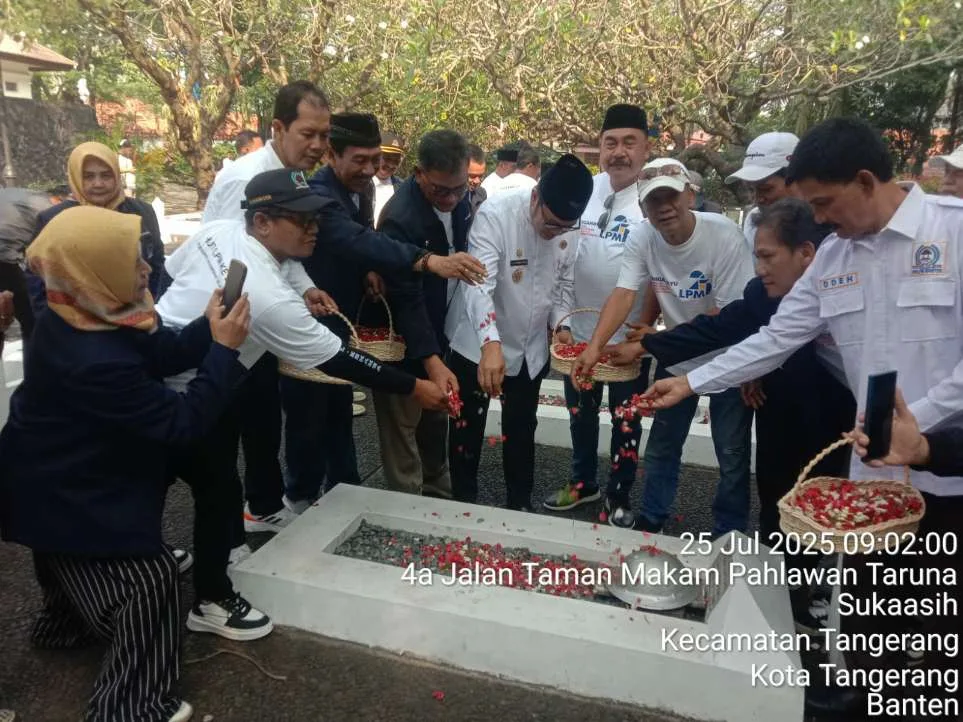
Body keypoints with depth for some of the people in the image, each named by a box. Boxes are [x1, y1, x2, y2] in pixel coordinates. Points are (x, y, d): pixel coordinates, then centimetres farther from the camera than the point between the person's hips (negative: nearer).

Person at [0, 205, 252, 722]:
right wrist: (224, 349, -31)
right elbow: (182, 423, -32)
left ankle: (64, 624, 61)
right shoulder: (94, 361, -39)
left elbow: (165, 354, -5)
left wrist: (210, 325, -21)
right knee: (147, 579, -3)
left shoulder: (83, 316, -9)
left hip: (68, 480, 10)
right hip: (67, 499, -10)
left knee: (79, 570, 33)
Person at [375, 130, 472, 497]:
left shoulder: (459, 197, -4)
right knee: (403, 430, 6)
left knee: (437, 424, 21)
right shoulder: (401, 217, -28)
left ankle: (439, 495, 38)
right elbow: (405, 298, -30)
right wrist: (431, 360, -37)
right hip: (404, 343, -7)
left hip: (442, 329, 7)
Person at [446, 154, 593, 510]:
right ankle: (463, 503, 33)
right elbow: (479, 284, -35)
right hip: (479, 345, -4)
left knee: (522, 430, 19)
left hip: (531, 349, 5)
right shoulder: (495, 213, -25)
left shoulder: (569, 228, -8)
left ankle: (520, 504, 38)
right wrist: (491, 343, -49)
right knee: (468, 430, 12)